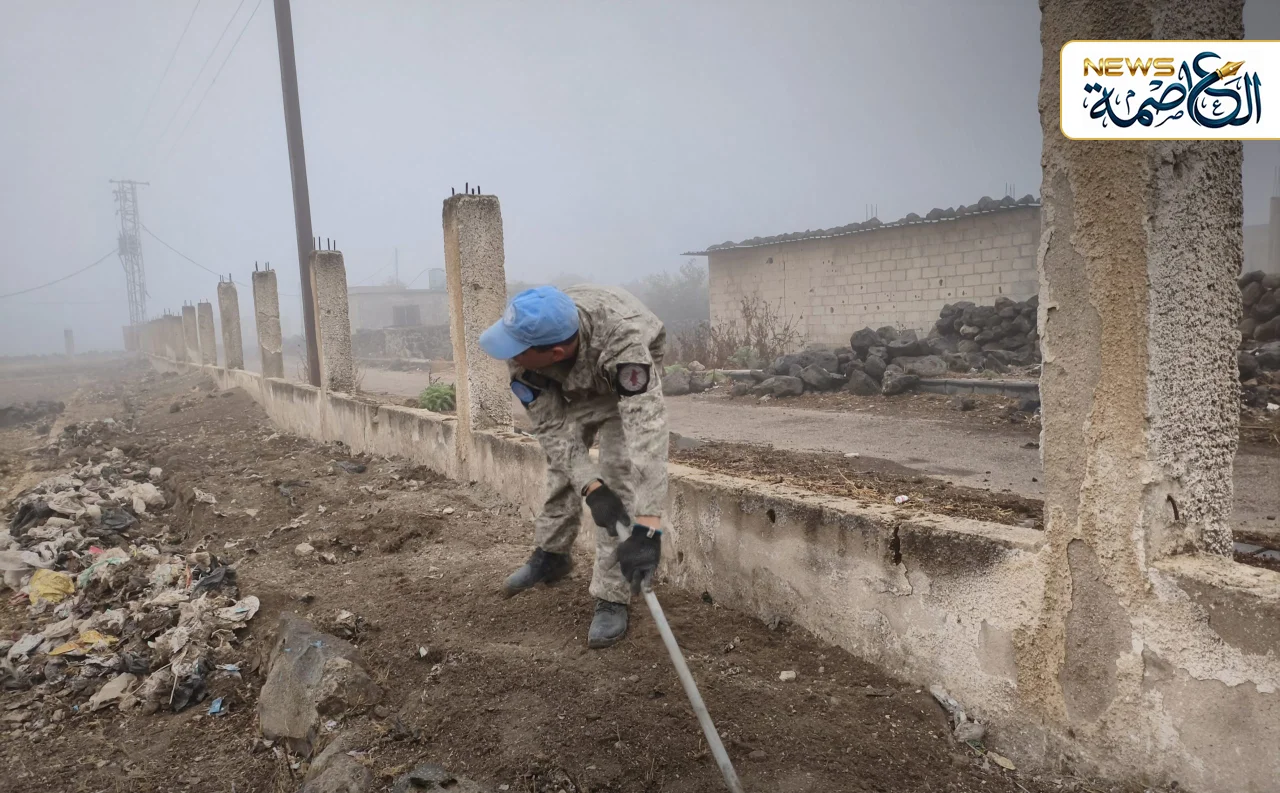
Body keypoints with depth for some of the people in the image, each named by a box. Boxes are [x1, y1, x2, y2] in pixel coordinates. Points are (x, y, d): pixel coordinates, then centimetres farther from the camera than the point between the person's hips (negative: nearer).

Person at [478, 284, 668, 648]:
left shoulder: (622, 339, -49)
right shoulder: (523, 347, -34)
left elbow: (646, 429, -56)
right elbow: (551, 426, -27)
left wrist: (647, 526, -63)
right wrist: (590, 488, -41)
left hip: (629, 384, -4)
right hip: (572, 388, 4)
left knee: (616, 474, -17)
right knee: (561, 463, 12)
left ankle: (612, 599, -6)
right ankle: (550, 555, 37)